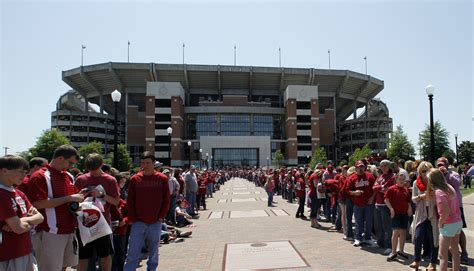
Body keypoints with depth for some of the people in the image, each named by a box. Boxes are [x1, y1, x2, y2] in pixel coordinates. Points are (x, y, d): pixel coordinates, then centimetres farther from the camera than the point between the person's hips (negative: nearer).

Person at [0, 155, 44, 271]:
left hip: (26, 252, 8)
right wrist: (30, 221, -1)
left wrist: (23, 221, -12)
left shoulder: (19, 193, 10)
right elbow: (19, 228, -21)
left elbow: (40, 217, 7)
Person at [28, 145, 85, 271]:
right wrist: (69, 198, -19)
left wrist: (78, 198, 1)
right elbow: (38, 204, -20)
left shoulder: (69, 176, 12)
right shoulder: (40, 177, -11)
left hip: (69, 231, 7)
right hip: (51, 233, -7)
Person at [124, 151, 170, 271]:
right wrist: (132, 218, -3)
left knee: (153, 253, 13)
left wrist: (161, 217, -5)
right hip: (138, 222, 0)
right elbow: (130, 201, 4)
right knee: (132, 254, -1)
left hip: (155, 223, 0)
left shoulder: (162, 179, -1)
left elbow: (166, 200, 2)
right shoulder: (134, 179, 1)